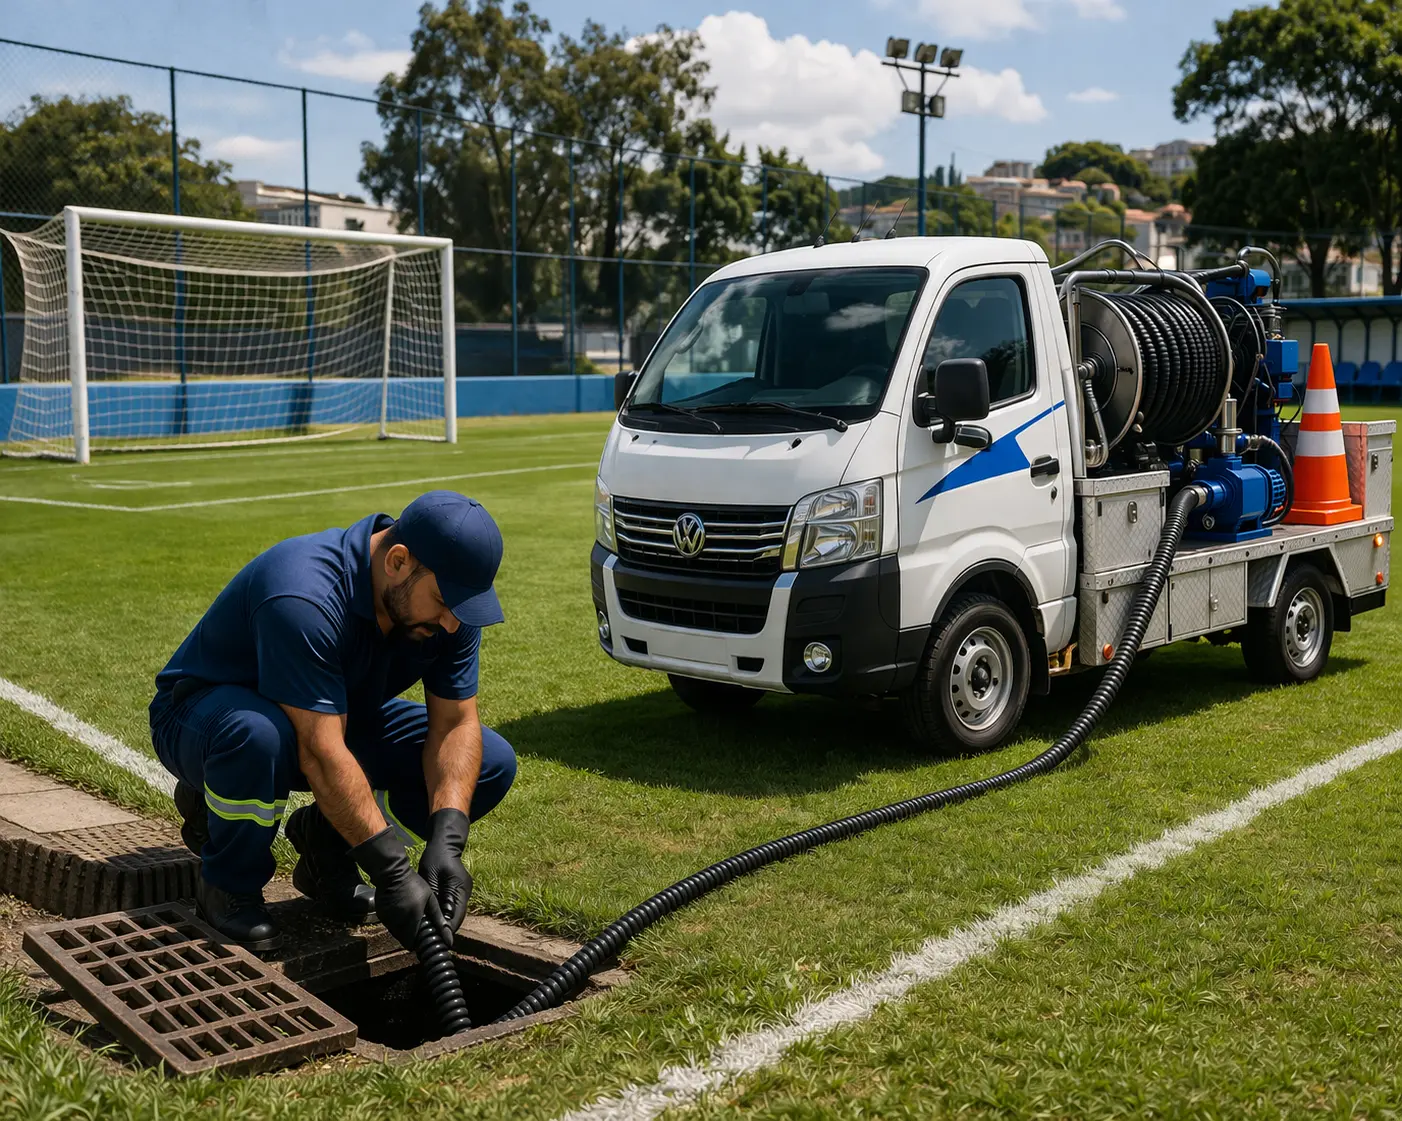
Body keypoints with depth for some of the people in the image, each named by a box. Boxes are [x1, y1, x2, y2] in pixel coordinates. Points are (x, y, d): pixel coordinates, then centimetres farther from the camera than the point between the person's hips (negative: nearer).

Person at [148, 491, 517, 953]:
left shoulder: (446, 593, -17)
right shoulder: (303, 597, -38)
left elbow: (456, 722, -14)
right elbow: (320, 753, -40)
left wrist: (446, 844, -28)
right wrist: (392, 872, -40)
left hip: (338, 716, 6)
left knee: (491, 764, -11)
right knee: (258, 735, -43)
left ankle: (325, 837, 7)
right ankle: (229, 886, -12)